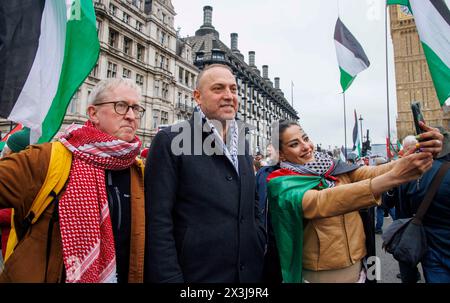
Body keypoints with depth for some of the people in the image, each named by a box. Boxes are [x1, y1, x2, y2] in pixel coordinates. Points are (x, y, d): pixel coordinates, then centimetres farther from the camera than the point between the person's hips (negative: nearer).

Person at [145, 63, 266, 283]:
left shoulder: (241, 143, 9)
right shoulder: (170, 141, -11)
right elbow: (158, 221, -14)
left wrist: (259, 252, 7)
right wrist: (169, 278, -16)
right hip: (197, 274, -5)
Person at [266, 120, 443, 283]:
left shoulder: (336, 170, 0)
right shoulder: (283, 184, -16)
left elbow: (373, 173, -16)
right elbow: (320, 203, -33)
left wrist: (423, 154, -33)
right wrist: (393, 177, -39)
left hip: (357, 267, 5)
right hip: (319, 275, -4)